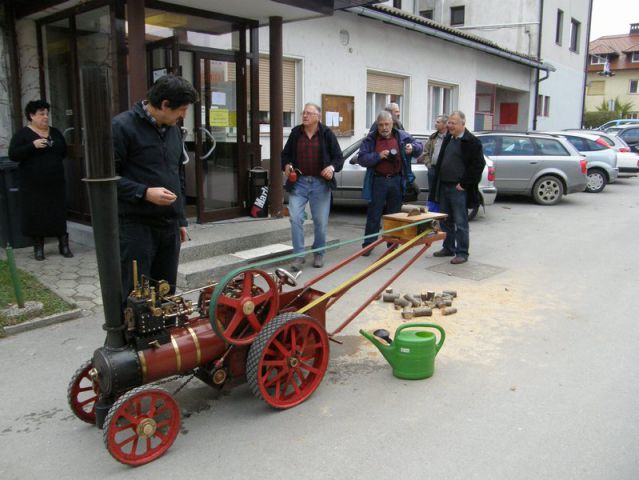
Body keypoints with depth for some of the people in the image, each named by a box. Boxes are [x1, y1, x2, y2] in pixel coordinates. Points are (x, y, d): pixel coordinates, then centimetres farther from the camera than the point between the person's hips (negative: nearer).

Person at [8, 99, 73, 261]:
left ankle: (64, 245, 10)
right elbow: (13, 155, -9)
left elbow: (64, 151, 19)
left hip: (55, 182, 3)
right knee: (36, 214, 1)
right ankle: (38, 247, 12)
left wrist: (52, 160, 1)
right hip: (33, 185, -3)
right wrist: (33, 146, -20)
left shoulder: (55, 132, 11)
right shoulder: (23, 134, -1)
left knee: (59, 213, 3)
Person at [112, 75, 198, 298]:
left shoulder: (174, 129, 13)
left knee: (167, 293, 12)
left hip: (169, 225, 7)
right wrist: (145, 193, -22)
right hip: (136, 226, -7)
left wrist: (181, 218, 19)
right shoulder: (122, 126, -10)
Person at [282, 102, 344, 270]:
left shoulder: (327, 134, 1)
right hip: (298, 182, 1)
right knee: (295, 218, -7)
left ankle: (318, 254, 25)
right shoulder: (295, 133, 7)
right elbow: (285, 154, 17)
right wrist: (286, 165, -4)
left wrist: (332, 167, -17)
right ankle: (299, 255, 2)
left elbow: (339, 157, 3)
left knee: (321, 221, 7)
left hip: (320, 183, -1)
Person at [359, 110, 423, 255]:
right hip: (378, 181, -2)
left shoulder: (402, 136, 4)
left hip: (397, 181, 2)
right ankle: (368, 245, 8)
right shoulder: (370, 139, -2)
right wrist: (378, 156, -22)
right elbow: (361, 159, -9)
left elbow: (419, 147, 11)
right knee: (374, 215, 1)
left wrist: (413, 147, -12)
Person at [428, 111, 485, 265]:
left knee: (460, 223, -3)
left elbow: (479, 165, -13)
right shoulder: (448, 139, 14)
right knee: (445, 221, 15)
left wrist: (464, 184, -14)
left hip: (458, 189, -8)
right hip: (444, 186, 8)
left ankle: (462, 253, 4)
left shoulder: (471, 142, -9)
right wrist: (437, 184, 15)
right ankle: (448, 248, 27)